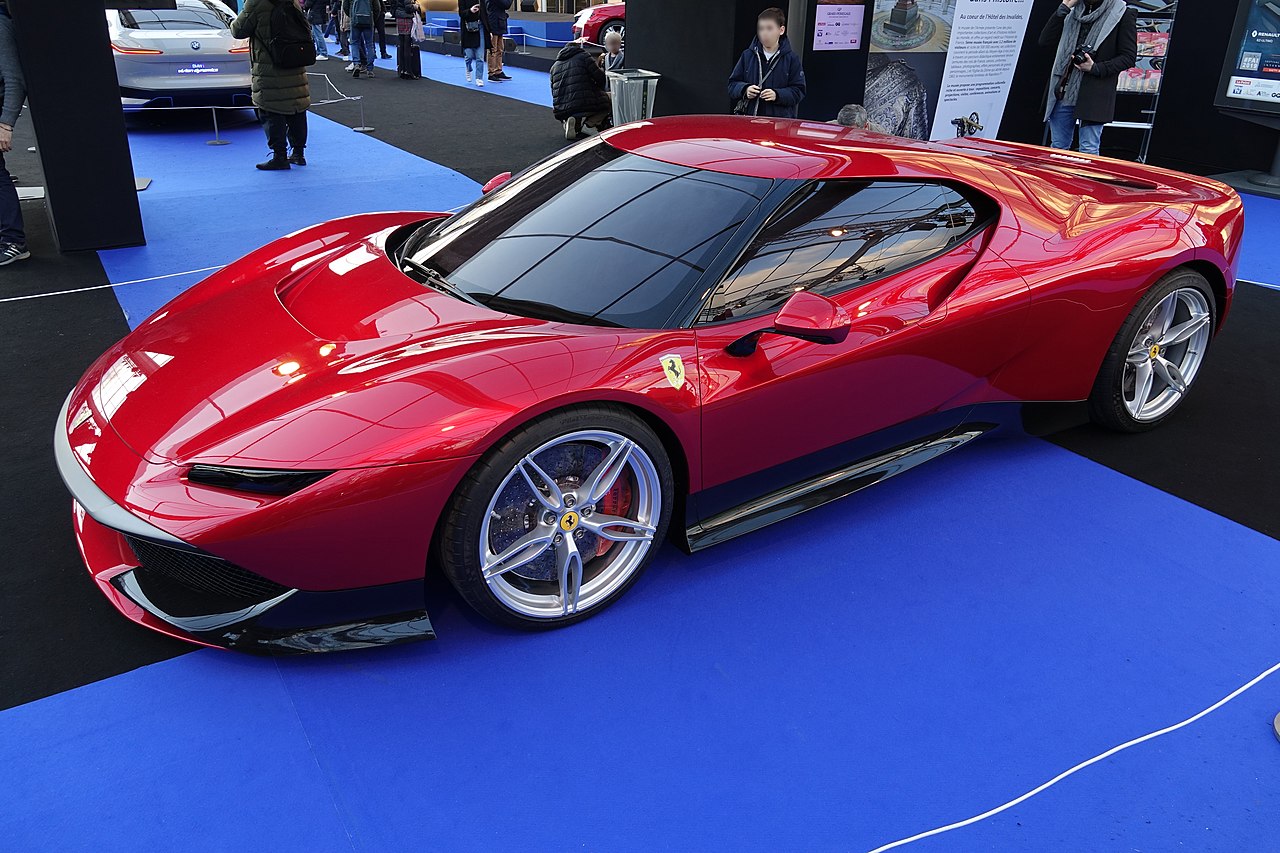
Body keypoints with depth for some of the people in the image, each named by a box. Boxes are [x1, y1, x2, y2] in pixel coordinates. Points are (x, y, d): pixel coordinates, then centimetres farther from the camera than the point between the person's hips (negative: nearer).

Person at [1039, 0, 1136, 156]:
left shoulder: (1123, 14, 0)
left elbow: (1129, 57, -3)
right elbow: (1045, 41, 6)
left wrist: (1095, 68, -15)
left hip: (1093, 95, -5)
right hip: (1062, 93, 5)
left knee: (1088, 151, -5)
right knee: (1058, 147, 9)